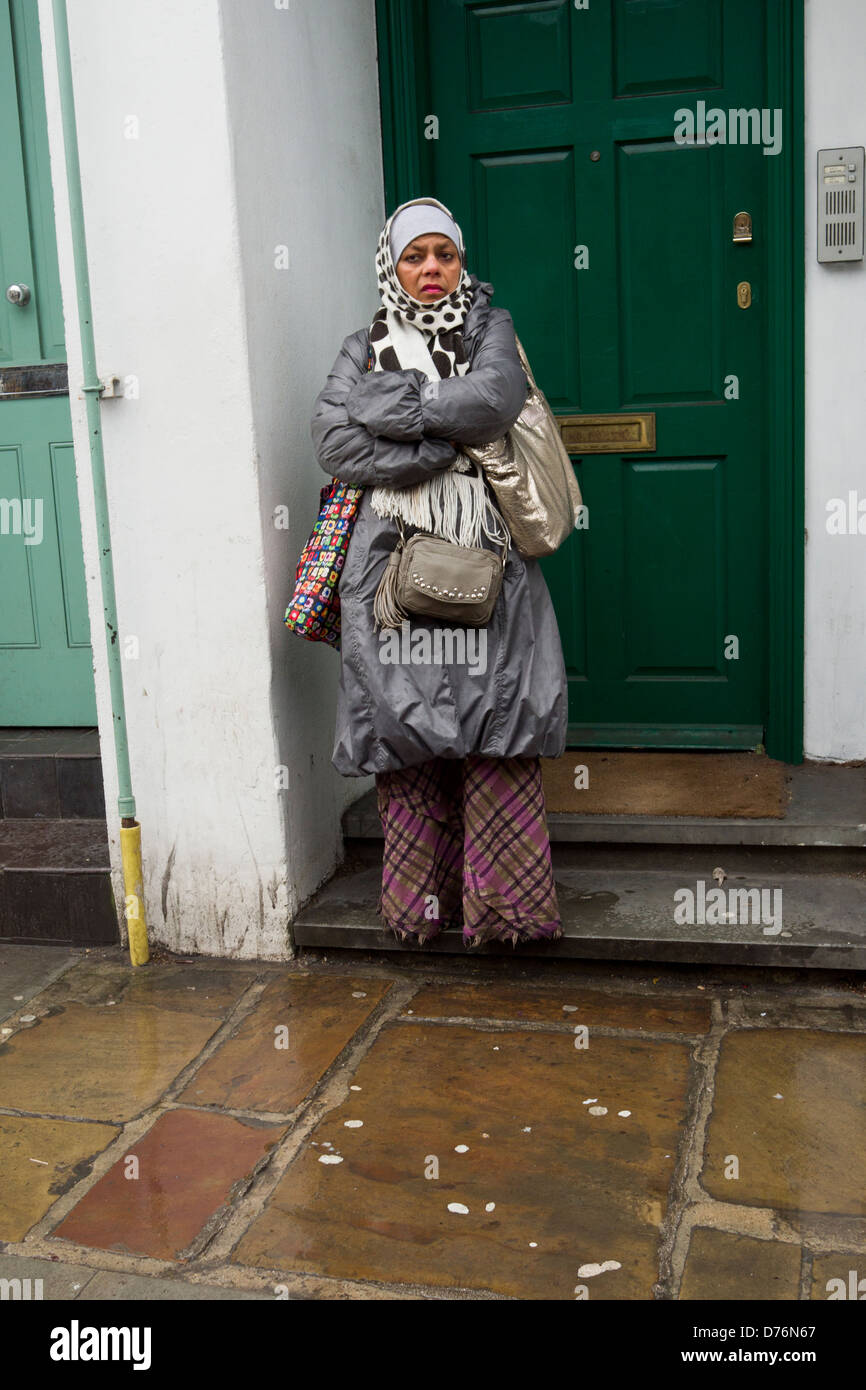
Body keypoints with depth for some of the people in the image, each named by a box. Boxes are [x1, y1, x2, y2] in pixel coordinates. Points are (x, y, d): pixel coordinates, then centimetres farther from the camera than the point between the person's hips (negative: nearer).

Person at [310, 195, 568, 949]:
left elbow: (495, 401, -7)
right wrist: (440, 445, -9)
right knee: (405, 723, -3)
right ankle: (421, 900, 7)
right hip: (395, 561, 0)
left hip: (484, 557, 0)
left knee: (496, 716, -7)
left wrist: (389, 405, -6)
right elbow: (332, 440, -2)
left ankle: (505, 899, 1)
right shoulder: (364, 348, 15)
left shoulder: (490, 328, 15)